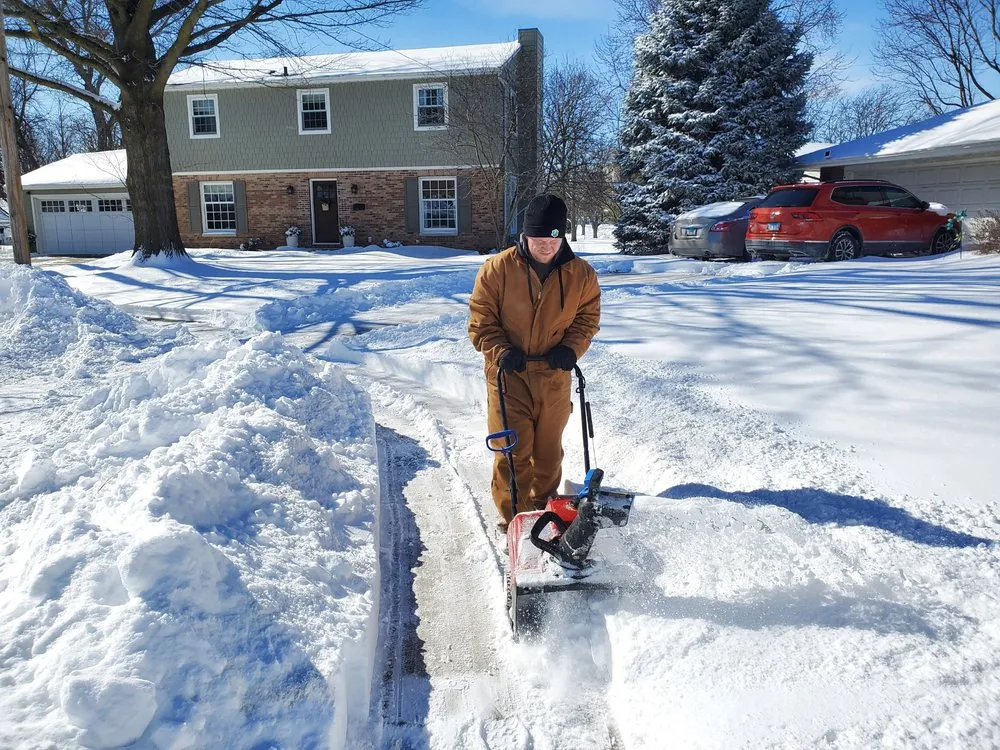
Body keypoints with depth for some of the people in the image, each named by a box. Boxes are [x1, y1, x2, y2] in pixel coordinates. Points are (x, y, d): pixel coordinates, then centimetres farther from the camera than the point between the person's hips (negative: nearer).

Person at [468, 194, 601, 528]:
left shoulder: (581, 274, -4)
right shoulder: (497, 269, -10)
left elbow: (587, 318, 6)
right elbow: (480, 320, -5)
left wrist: (571, 348, -13)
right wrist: (500, 351, -21)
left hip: (554, 375, 3)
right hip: (508, 374, -2)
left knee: (549, 447, 16)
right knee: (513, 450, -3)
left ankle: (544, 507, 36)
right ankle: (512, 518, 10)